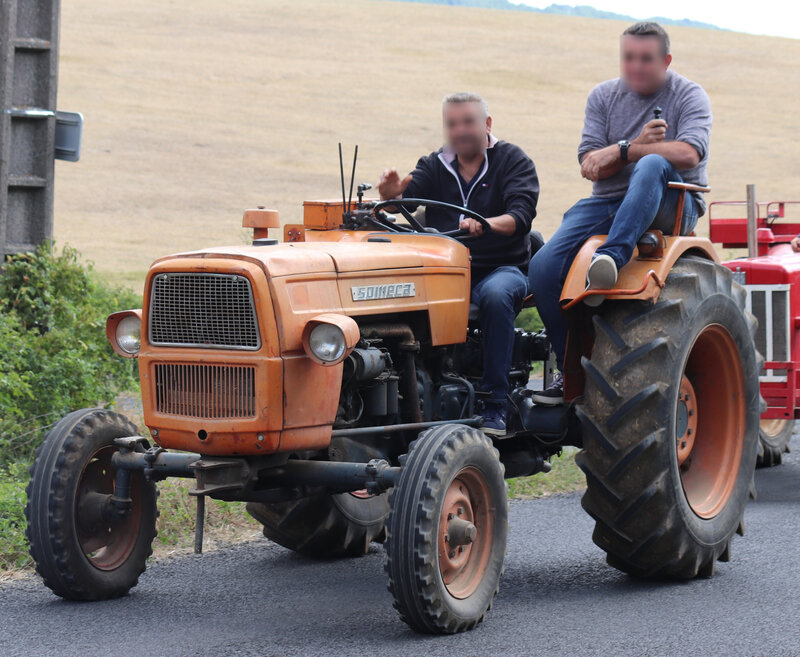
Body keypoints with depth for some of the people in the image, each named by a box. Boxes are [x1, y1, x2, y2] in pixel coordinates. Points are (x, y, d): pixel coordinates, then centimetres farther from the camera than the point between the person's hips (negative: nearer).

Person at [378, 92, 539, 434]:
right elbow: (407, 194, -1)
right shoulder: (434, 166, 16)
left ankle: (495, 405, -32)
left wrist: (487, 223, -33)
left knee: (496, 295, -37)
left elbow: (521, 216, -11)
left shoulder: (512, 161, 5)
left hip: (500, 268, -3)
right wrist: (391, 193, -26)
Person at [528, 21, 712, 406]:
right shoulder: (603, 96, 12)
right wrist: (636, 143, -14)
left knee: (652, 165, -39)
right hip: (608, 203, 4)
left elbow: (688, 154, -17)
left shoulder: (689, 95, 2)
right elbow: (589, 165, 2)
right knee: (543, 268, -18)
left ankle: (611, 258, -50)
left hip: (671, 206, -4)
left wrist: (622, 151, -13)